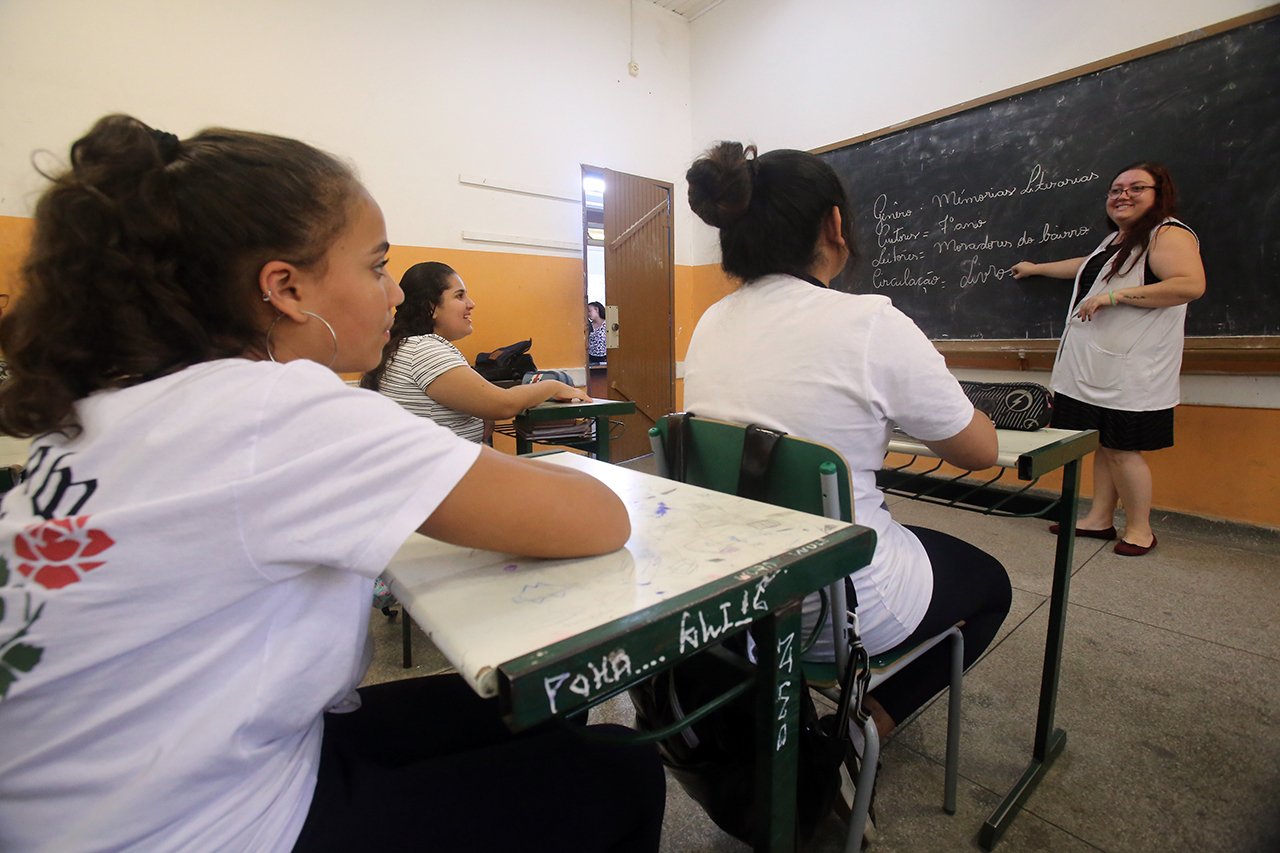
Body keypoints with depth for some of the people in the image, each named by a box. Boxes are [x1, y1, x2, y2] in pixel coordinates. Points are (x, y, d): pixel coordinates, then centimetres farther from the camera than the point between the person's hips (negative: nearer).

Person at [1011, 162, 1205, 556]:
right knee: (1103, 444, 11)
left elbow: (1191, 284, -21)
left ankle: (1140, 529, 9)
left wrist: (1114, 295, -23)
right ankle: (1100, 519, 19)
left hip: (1129, 371, -9)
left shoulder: (1168, 234, -7)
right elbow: (1087, 267, 42)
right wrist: (1037, 268, 49)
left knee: (1122, 448, -5)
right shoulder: (1115, 239, 22)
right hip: (1097, 368, 9)